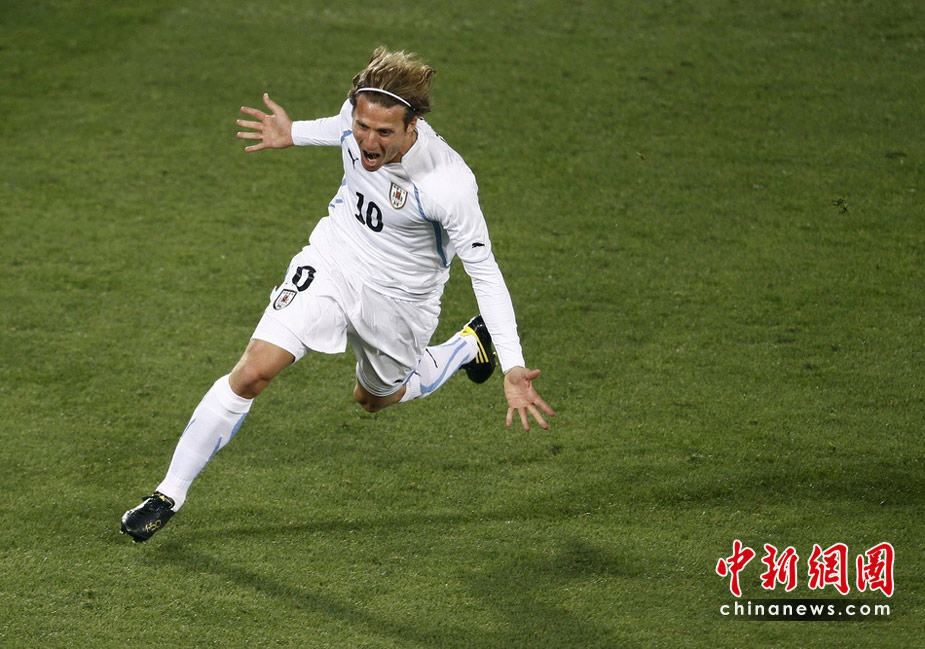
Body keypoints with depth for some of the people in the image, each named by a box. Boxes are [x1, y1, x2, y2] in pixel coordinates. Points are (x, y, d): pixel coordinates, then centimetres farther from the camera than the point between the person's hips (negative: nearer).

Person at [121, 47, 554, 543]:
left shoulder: (449, 184, -35)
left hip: (399, 299, -3)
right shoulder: (361, 110, -22)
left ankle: (470, 345, 50)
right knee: (252, 372, -13)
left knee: (374, 399, 24)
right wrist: (294, 135, 15)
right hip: (331, 262, 3)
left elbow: (484, 271, -25)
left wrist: (514, 370, -27)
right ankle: (170, 494, 0)